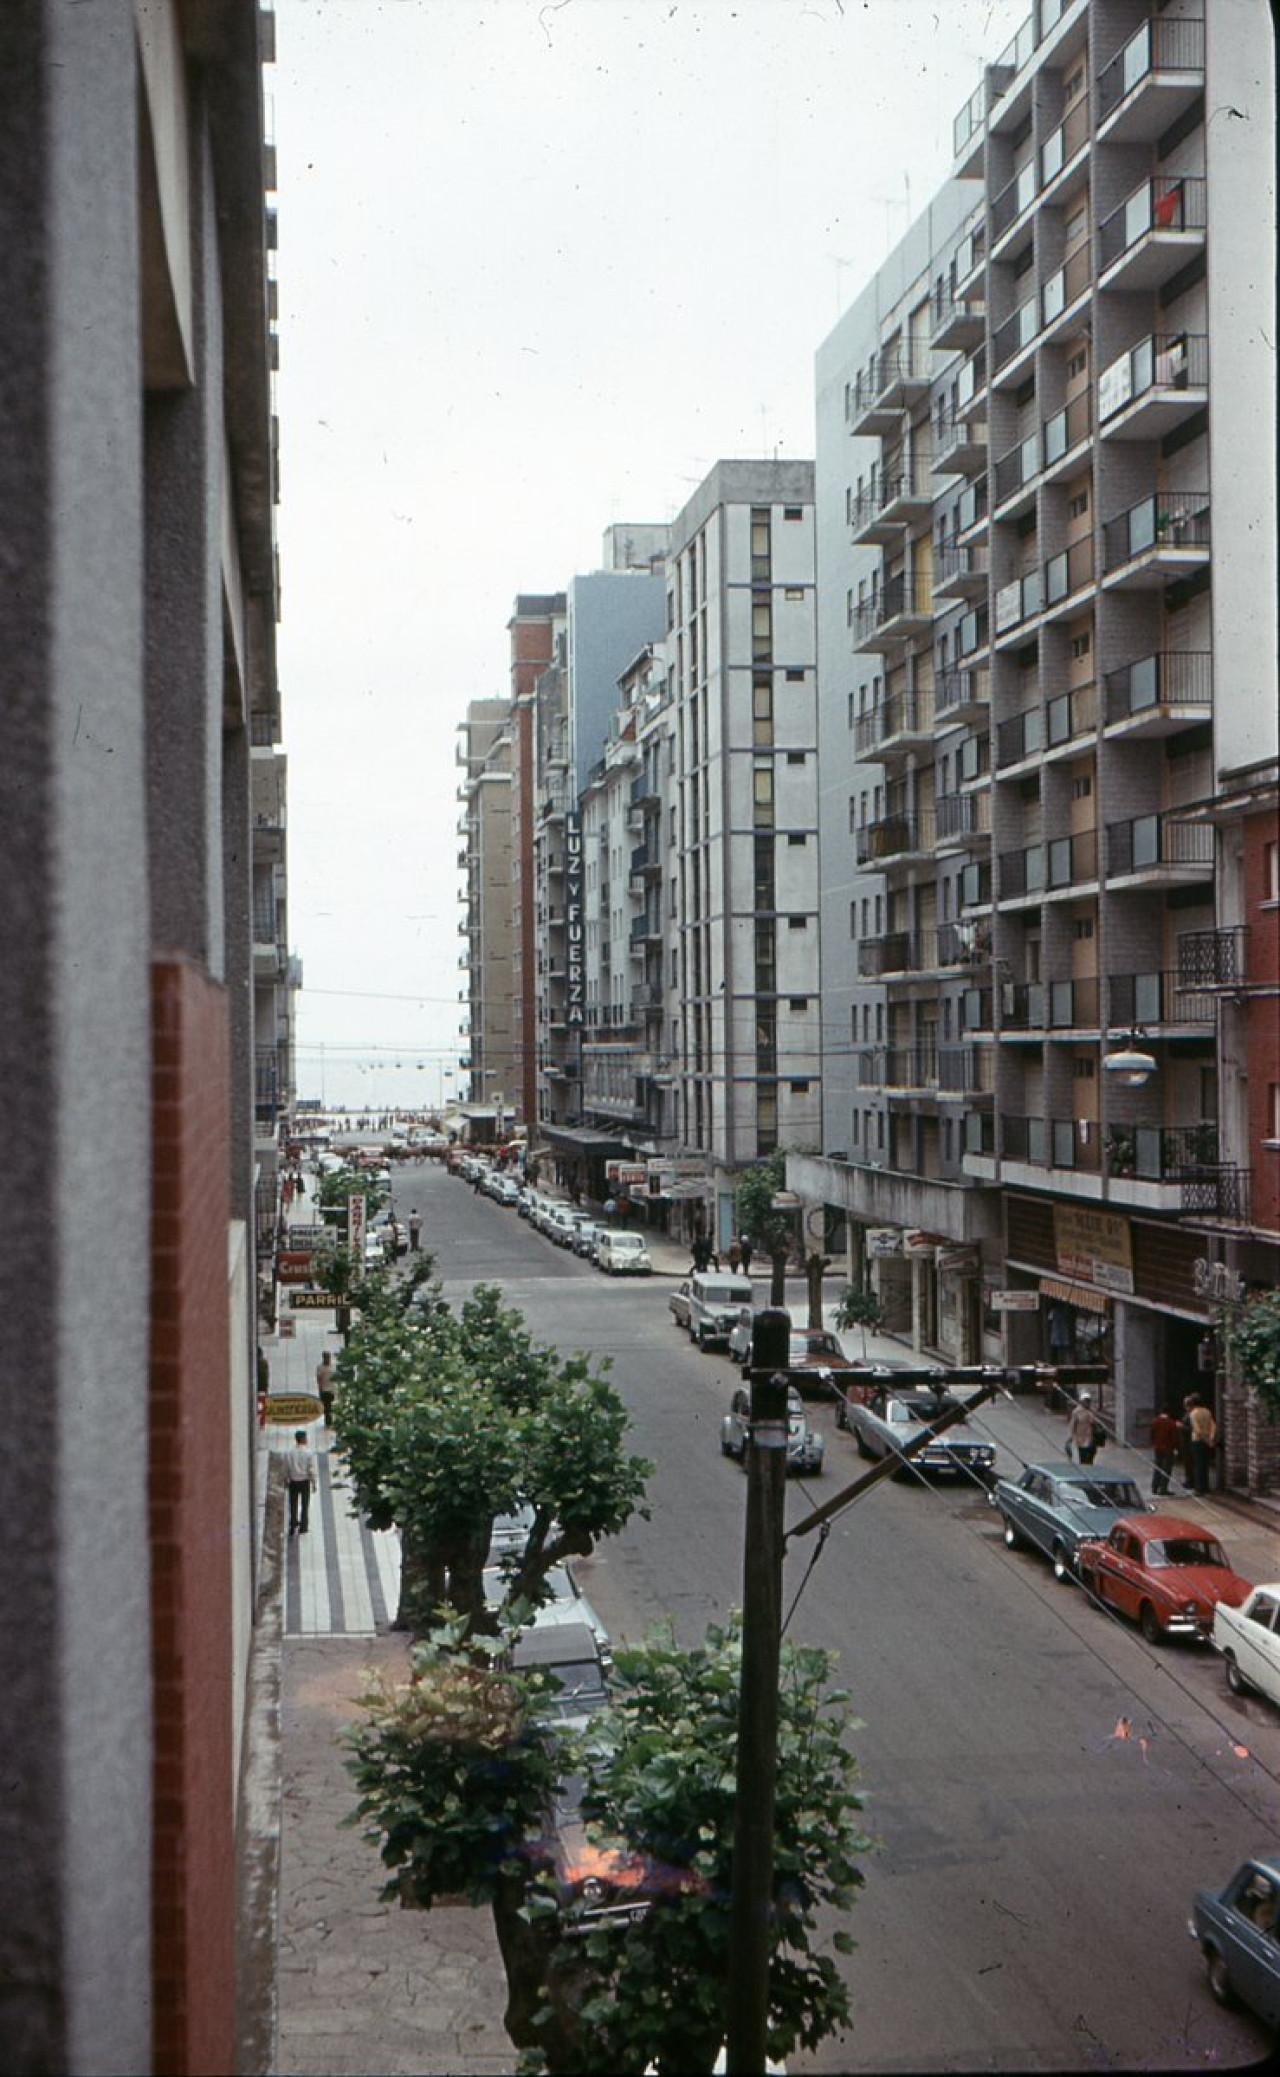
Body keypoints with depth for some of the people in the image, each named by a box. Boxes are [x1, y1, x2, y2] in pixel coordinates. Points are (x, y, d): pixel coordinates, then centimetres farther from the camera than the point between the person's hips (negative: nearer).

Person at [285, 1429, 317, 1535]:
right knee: (305, 1505, 13)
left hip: (293, 1482, 1)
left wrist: (287, 1479, 12)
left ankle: (293, 1528, 12)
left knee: (293, 1506, 10)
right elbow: (311, 1470, -9)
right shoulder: (308, 1453, -12)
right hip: (305, 1481, -1)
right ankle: (303, 1528, 16)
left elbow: (286, 1469, -1)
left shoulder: (288, 1453, -7)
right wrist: (313, 1483, 1)